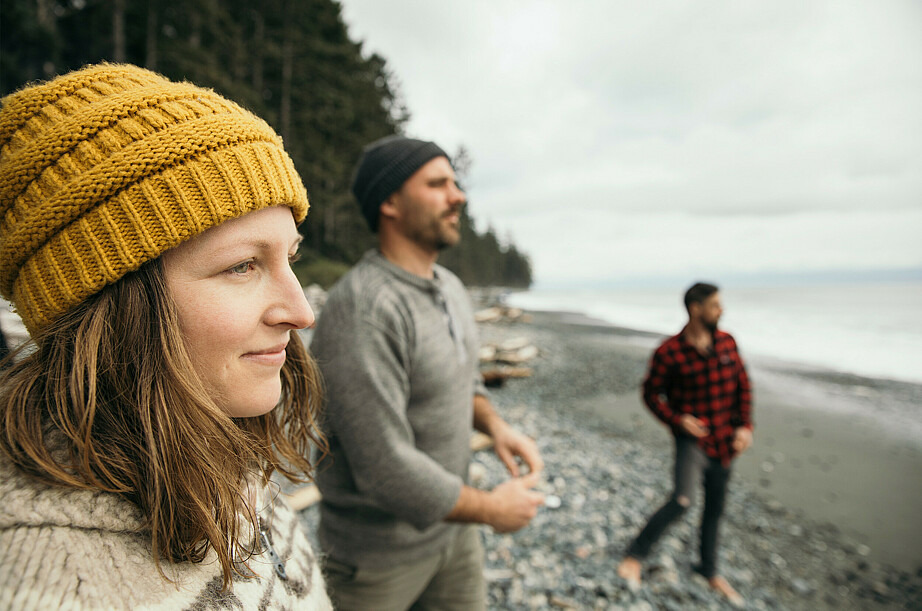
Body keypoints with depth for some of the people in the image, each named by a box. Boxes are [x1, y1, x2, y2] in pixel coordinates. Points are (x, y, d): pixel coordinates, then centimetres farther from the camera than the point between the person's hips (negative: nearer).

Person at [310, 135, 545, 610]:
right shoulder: (362, 312, -28)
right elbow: (386, 469, -30)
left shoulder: (450, 288, 1)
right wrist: (490, 508, -16)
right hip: (380, 552, -7)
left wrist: (495, 425, -6)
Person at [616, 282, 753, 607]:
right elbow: (651, 393, -5)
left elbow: (743, 385, 9)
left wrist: (745, 425, 0)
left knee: (715, 508, 17)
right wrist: (676, 419, -19)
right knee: (682, 499, -24)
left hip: (723, 442, 6)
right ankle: (634, 555, -5)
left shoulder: (727, 342, 1)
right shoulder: (669, 352, -14)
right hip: (692, 438, -5)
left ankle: (709, 570, 40)